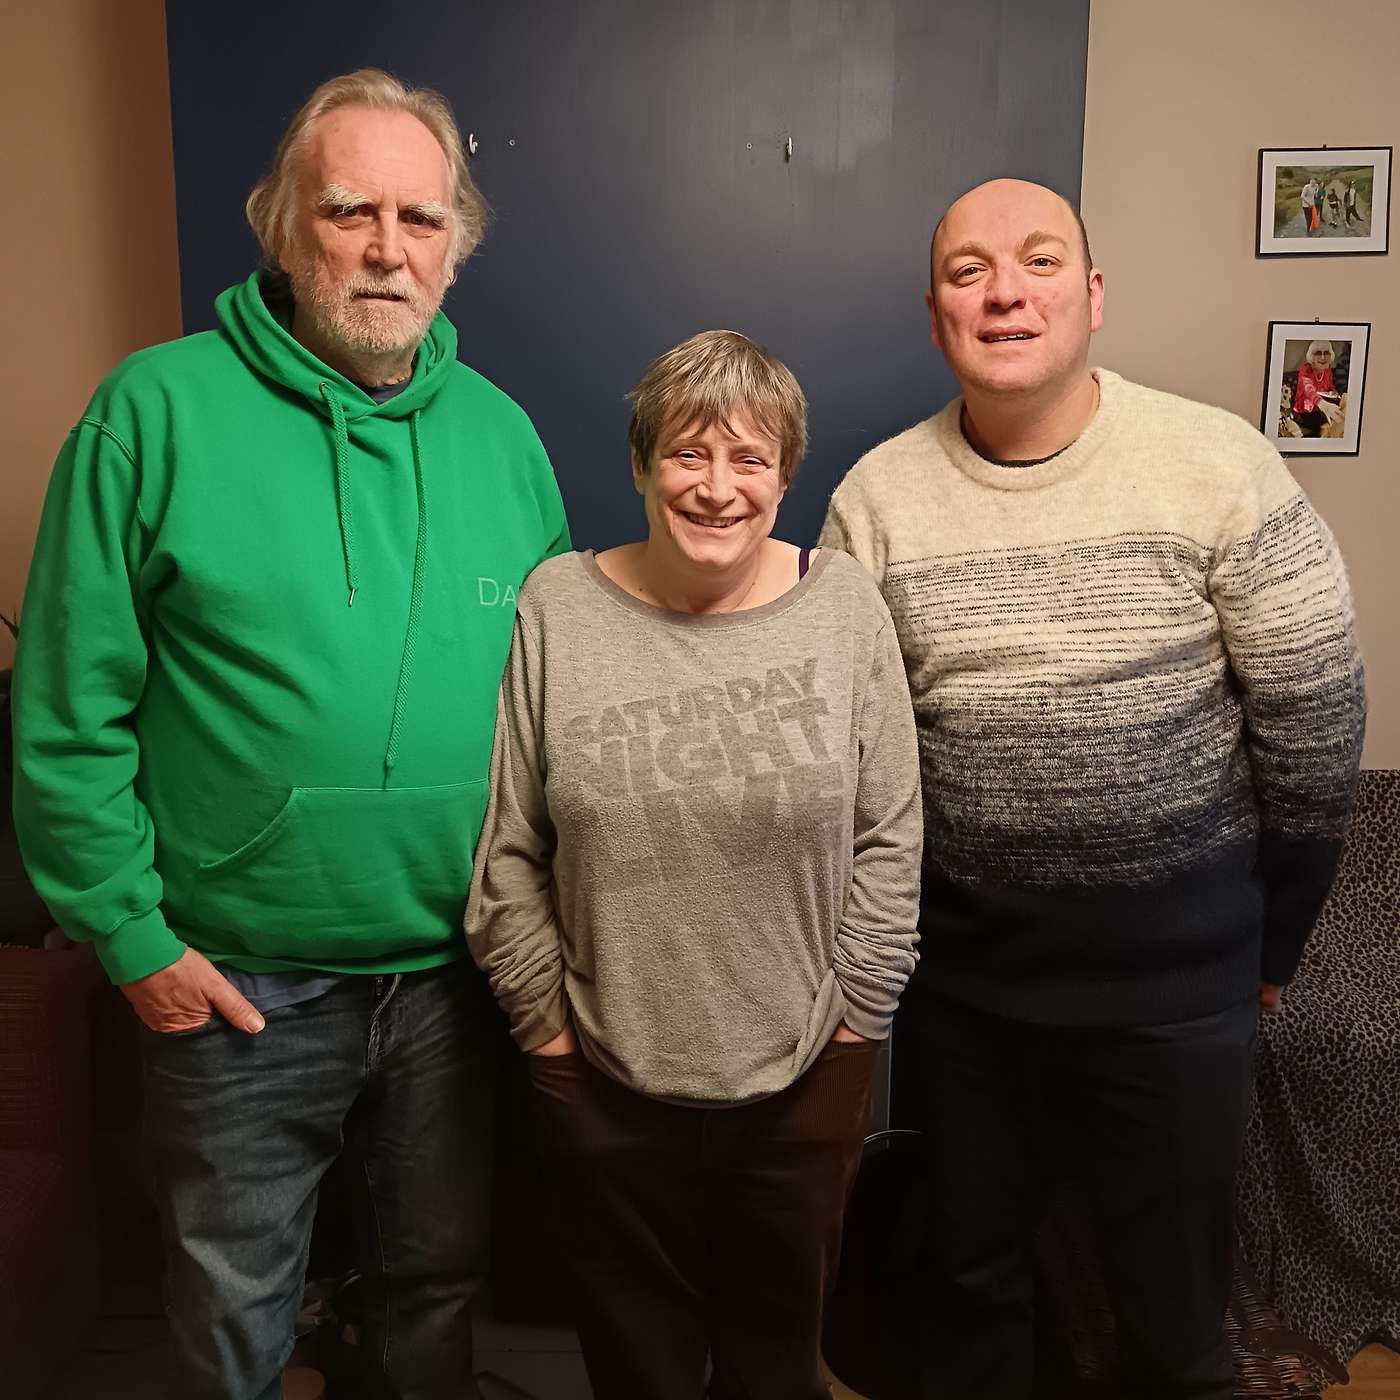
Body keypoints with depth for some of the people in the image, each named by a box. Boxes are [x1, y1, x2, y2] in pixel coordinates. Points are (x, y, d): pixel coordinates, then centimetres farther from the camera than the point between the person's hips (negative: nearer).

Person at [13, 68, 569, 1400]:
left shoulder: (501, 434, 1)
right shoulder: (159, 410, -11)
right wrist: (130, 933, -9)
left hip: (452, 973, 3)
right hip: (234, 981, -2)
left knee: (438, 1286, 24)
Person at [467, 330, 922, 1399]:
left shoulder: (845, 606, -5)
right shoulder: (557, 608, -6)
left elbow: (889, 838, -2)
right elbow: (507, 850, -3)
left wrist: (850, 1019, -3)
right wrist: (547, 1023, -1)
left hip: (803, 1080, 1)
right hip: (605, 1086, 0)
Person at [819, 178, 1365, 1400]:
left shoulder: (1223, 470, -10)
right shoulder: (875, 499, -4)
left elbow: (1314, 724, -5)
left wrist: (1273, 943, 2)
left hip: (1178, 986, -1)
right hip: (957, 979, 2)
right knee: (971, 1274, 22)